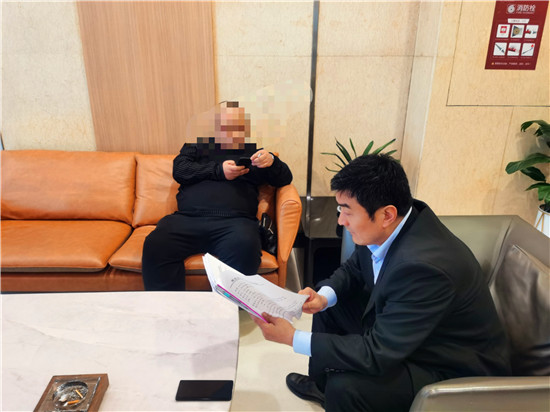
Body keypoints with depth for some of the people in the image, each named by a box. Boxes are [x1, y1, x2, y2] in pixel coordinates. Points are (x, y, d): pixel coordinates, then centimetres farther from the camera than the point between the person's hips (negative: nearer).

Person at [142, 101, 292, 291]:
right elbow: (179, 170, 9)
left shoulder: (253, 152, 24)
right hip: (187, 218, 1)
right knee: (155, 246, -28)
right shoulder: (197, 145, 26)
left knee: (245, 248, -36)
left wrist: (271, 161, -6)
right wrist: (218, 170, -4)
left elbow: (285, 179, 17)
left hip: (235, 220, -1)